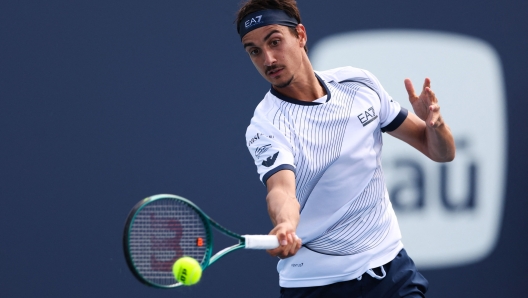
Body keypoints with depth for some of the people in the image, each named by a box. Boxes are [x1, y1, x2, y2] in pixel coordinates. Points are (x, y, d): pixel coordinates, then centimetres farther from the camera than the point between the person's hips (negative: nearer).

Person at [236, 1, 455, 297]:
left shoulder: (360, 84, -1)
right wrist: (285, 225, -56)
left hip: (391, 268, 4)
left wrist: (434, 122, -18)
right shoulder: (266, 127, -15)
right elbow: (282, 190, -33)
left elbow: (441, 152, 5)